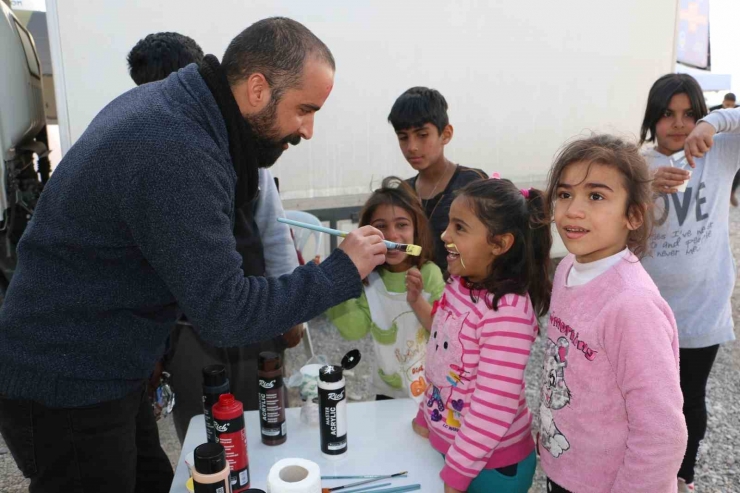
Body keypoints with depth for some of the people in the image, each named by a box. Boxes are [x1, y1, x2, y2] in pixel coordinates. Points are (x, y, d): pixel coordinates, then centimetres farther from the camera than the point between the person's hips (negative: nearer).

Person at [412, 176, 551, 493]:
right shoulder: (460, 287, -4)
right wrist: (426, 417, 13)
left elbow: (494, 407, -26)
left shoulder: (508, 311, -28)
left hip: (492, 464, -7)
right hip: (451, 446, 7)